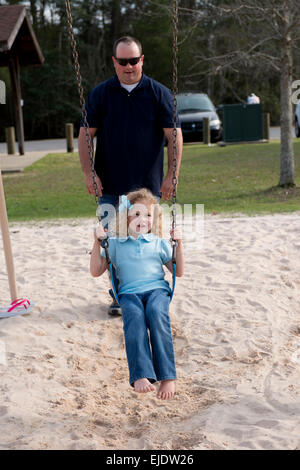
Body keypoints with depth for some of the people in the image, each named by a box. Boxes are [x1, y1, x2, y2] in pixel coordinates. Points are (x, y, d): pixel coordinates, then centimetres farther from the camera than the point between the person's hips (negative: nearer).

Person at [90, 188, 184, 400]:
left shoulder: (159, 243, 22)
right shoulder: (115, 244, 21)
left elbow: (179, 271, 20)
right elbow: (96, 271, 16)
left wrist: (179, 243, 10)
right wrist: (98, 242, 7)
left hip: (157, 289, 0)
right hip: (129, 292, 0)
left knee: (156, 313, -36)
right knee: (134, 317, -36)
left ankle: (167, 376, -38)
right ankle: (140, 376, -48)